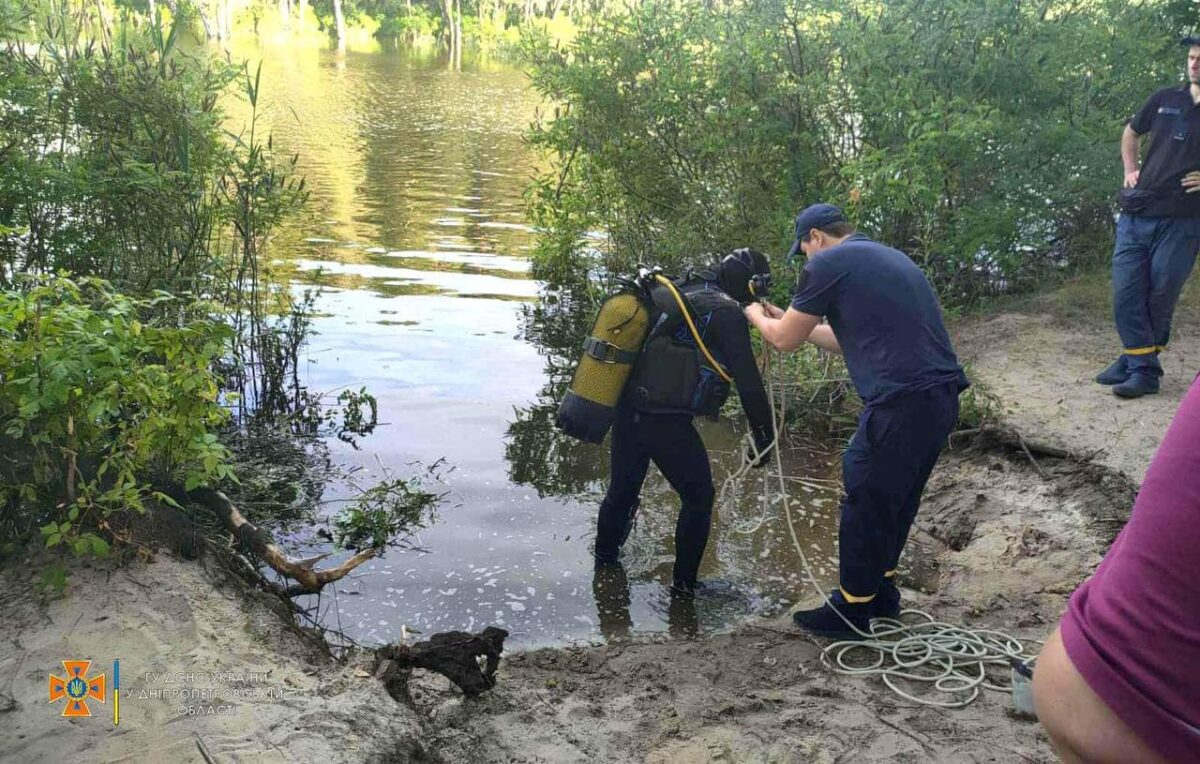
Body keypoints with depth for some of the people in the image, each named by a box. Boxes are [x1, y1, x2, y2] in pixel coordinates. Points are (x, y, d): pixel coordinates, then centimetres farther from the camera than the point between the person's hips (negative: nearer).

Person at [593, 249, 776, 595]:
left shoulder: (670, 294, 14)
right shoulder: (726, 310, -8)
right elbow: (747, 378, -11)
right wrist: (764, 436, -3)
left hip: (627, 413, 8)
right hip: (667, 422, -7)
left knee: (622, 487, 28)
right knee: (699, 497, 14)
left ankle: (605, 554, 49)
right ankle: (684, 581, 20)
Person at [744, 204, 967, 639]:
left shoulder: (828, 264, -4)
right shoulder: (890, 258, 22)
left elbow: (785, 340, 4)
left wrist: (757, 317, 24)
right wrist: (789, 320, 35)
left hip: (902, 403, -9)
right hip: (942, 396, 9)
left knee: (864, 507, 6)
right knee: (897, 500, 23)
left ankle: (851, 612, 21)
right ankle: (882, 591, 39)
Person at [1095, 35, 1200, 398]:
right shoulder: (1166, 99, 9)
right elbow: (1131, 133, 26)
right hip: (1135, 215, 4)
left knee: (1160, 296, 2)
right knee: (1126, 293, 3)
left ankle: (1141, 364, 14)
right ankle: (1138, 360, 15)